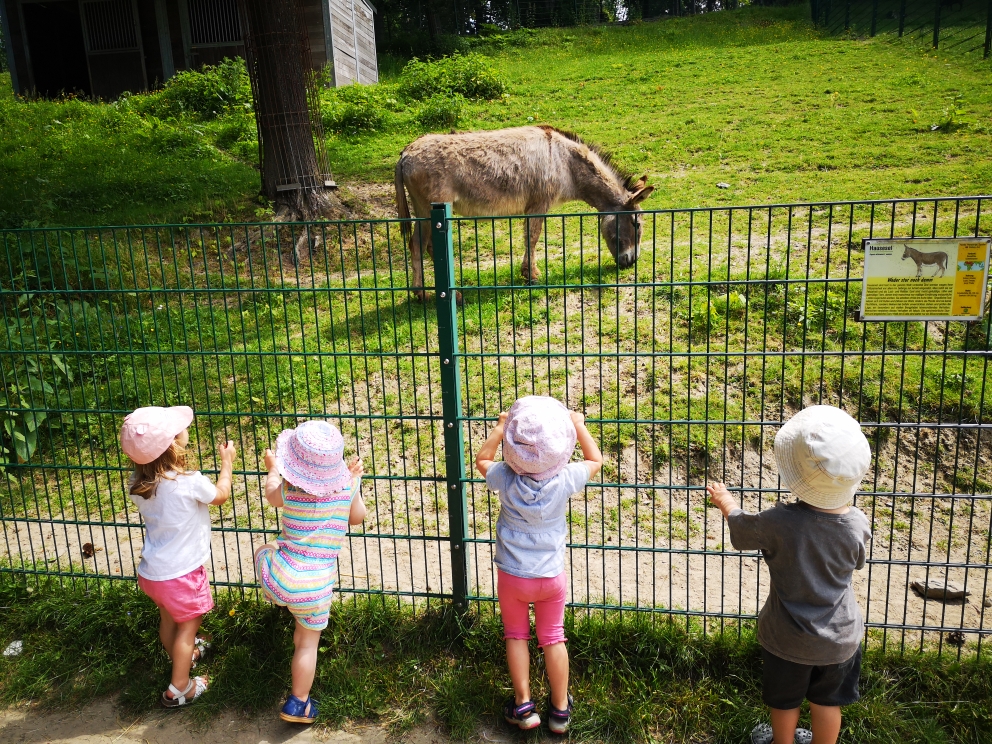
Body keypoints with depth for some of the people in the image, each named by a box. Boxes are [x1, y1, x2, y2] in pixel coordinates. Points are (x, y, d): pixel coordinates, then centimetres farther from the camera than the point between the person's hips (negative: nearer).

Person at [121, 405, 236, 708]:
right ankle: (179, 688, 28)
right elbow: (220, 495, -6)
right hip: (180, 575, -6)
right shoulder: (190, 483, -27)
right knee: (188, 626, 15)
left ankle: (183, 656, 53)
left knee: (168, 619, 28)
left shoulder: (137, 482, -11)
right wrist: (227, 462, 7)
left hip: (150, 572, 6)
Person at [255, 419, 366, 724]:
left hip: (279, 575, 1)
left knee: (264, 550, 34)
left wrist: (272, 468, 33)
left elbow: (271, 495, 15)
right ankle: (298, 704, 31)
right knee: (308, 643, 20)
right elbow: (357, 517, 9)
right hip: (316, 586, -1)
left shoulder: (288, 489, -11)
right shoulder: (346, 488, -11)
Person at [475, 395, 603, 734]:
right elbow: (595, 461, 0)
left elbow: (482, 459, 3)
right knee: (553, 637, 17)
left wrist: (500, 427, 7)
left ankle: (523, 705, 24)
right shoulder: (565, 480, -22)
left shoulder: (505, 479, -21)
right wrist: (578, 425, 7)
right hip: (552, 576, 1)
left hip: (512, 576, 0)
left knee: (516, 635, 19)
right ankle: (560, 709, 27)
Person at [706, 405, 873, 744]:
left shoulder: (778, 523, -31)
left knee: (784, 701, 23)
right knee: (827, 702, 25)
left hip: (788, 638, -2)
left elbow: (740, 529, -9)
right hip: (839, 639, 2)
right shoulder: (857, 524, -22)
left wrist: (725, 501, 12)